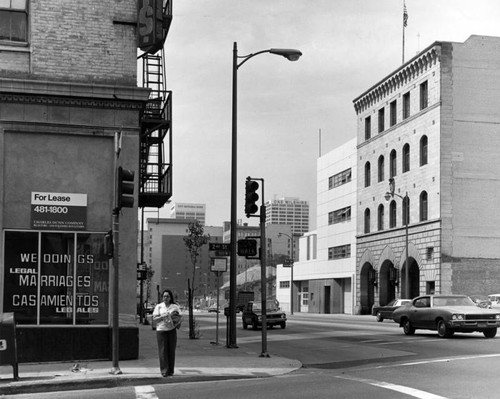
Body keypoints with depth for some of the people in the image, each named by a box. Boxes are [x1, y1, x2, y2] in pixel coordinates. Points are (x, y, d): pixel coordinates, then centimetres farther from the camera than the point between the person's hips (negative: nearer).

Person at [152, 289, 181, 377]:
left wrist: (175, 318, -10)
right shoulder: (158, 306, 5)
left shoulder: (175, 306, 9)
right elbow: (154, 319, 0)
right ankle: (164, 370, -6)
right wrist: (163, 316, -15)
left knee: (171, 350, 2)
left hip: (172, 330, 1)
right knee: (163, 350, -6)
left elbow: (178, 318, 12)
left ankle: (171, 371, 9)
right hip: (161, 330, -1)